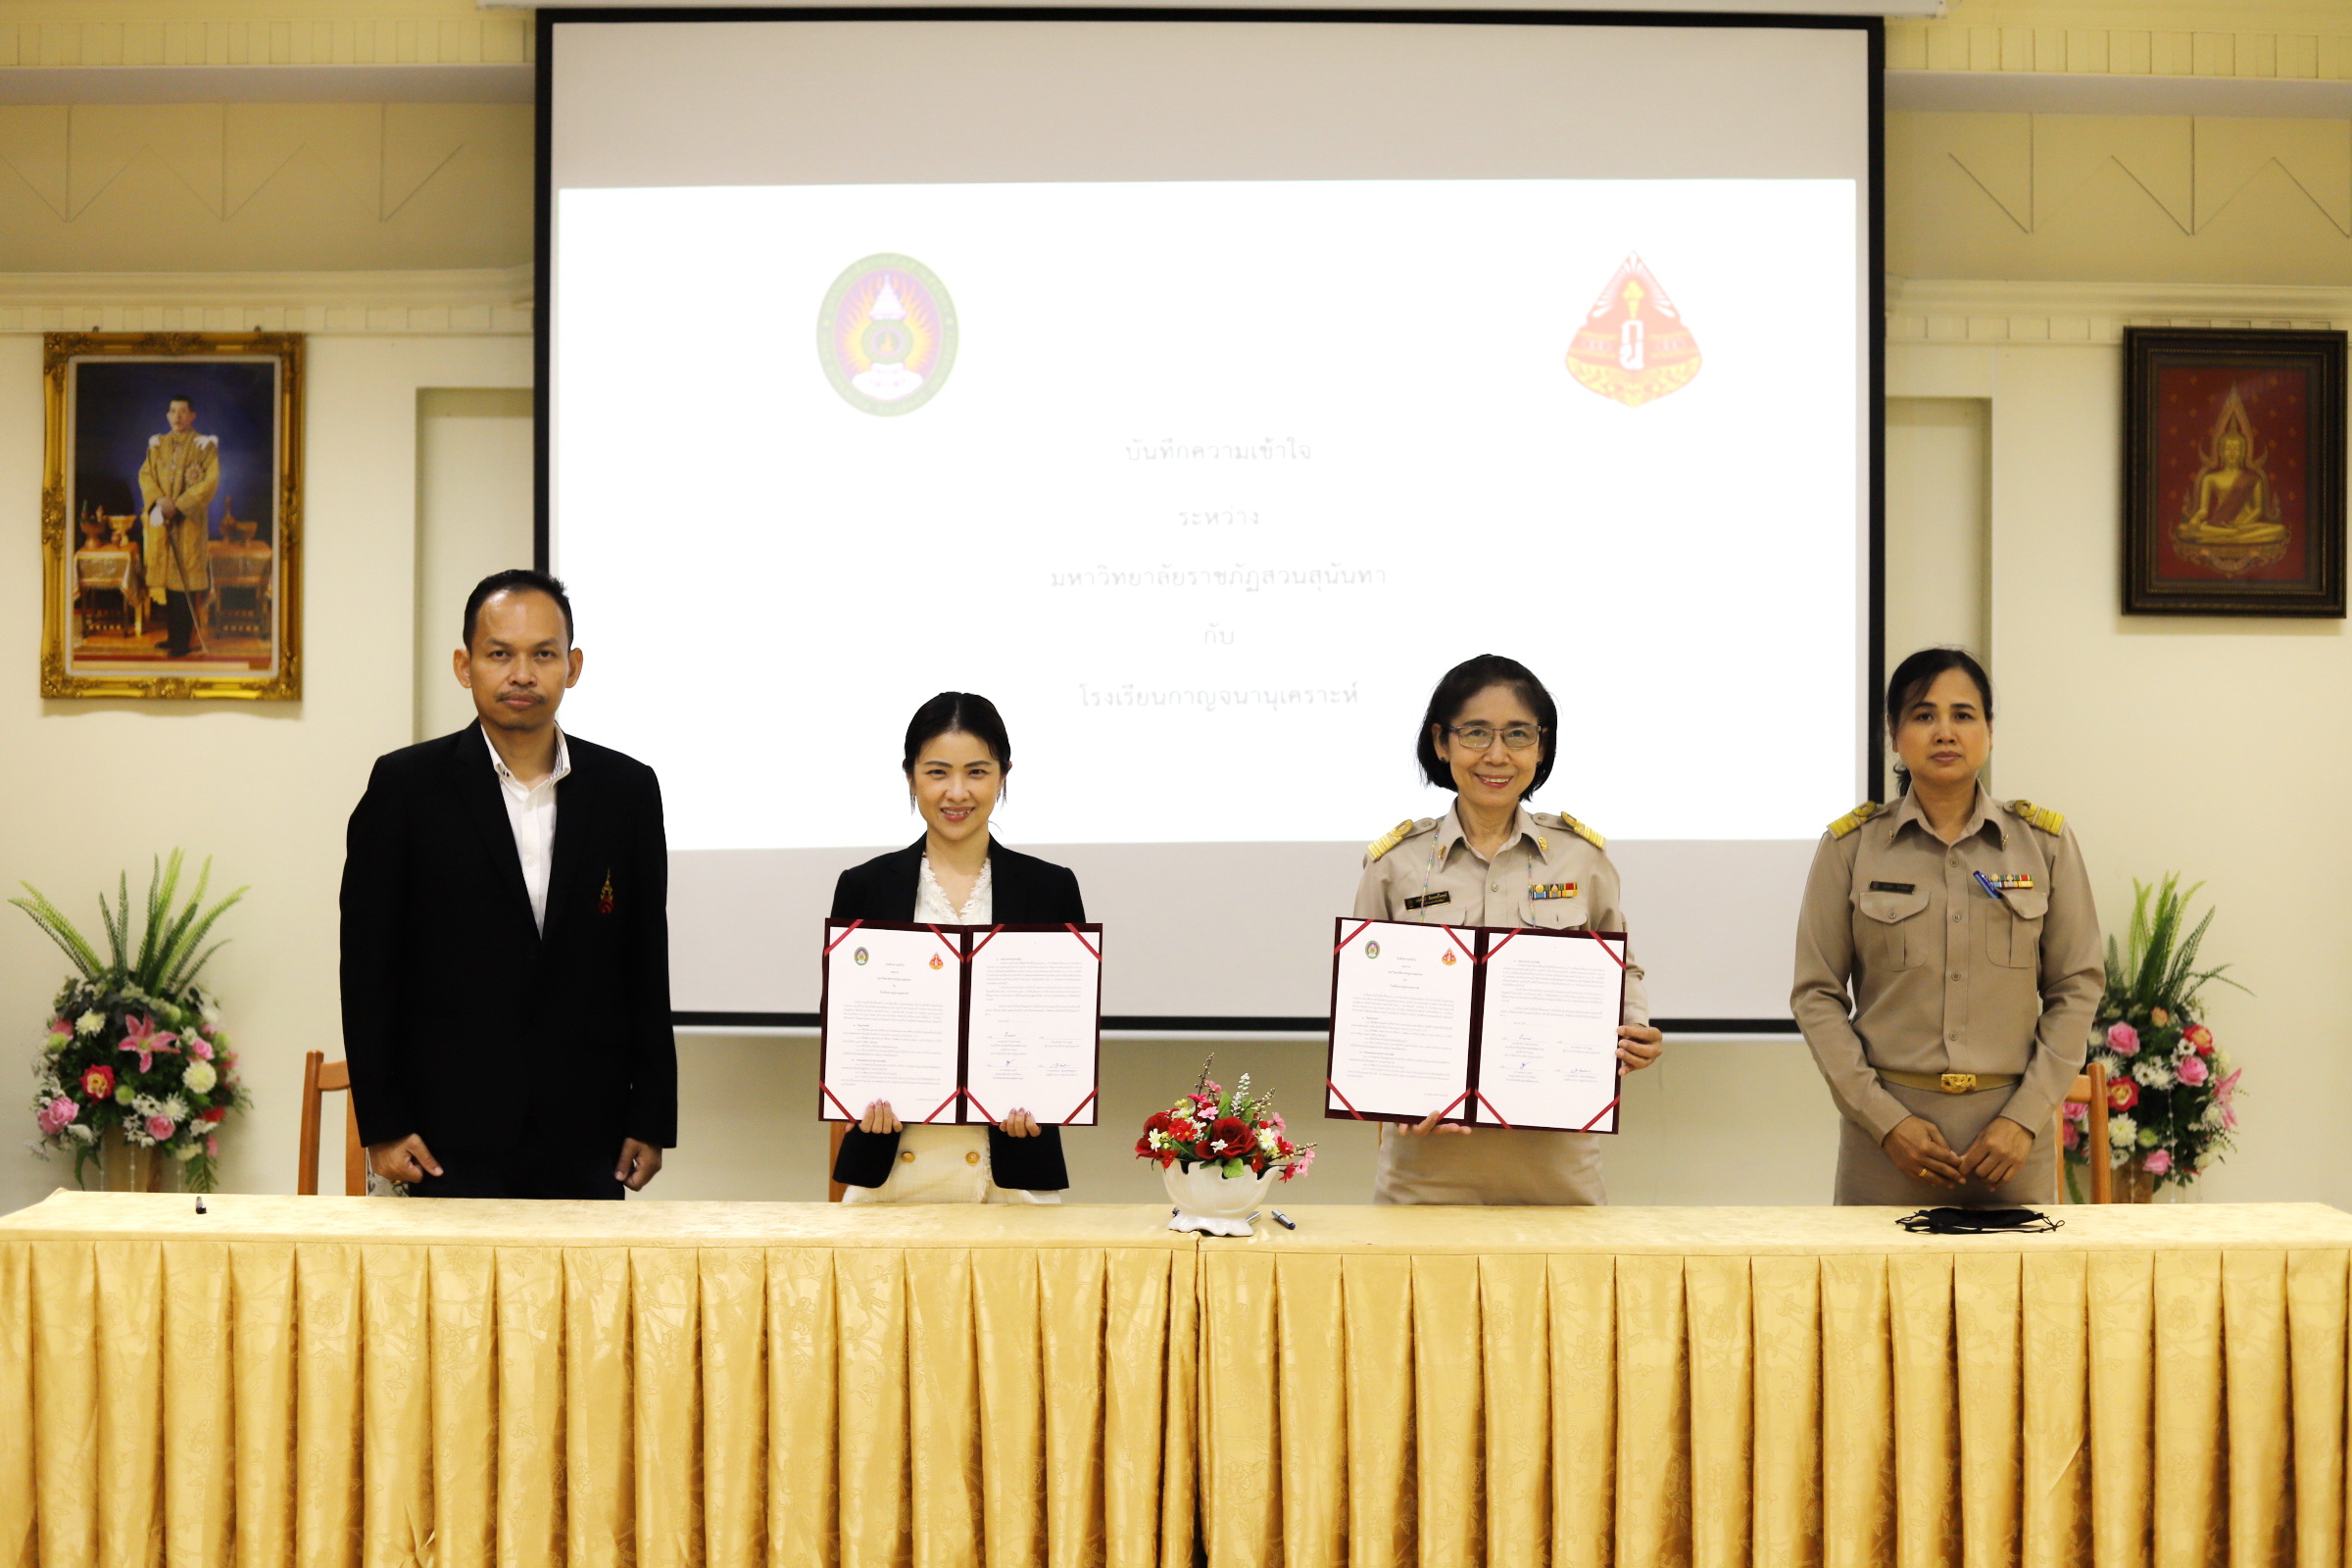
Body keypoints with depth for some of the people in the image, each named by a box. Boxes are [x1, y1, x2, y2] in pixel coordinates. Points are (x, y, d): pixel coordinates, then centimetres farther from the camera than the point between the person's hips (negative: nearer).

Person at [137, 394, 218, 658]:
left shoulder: (204, 445, -1)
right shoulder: (157, 444, 13)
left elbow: (210, 481, -9)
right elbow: (145, 474, 7)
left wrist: (179, 504, -16)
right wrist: (159, 500, -12)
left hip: (189, 520, -5)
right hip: (160, 518, 5)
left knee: (185, 579, -7)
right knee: (165, 575, 5)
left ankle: (183, 641, -5)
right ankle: (172, 635, 13)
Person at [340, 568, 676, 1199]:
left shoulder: (628, 789, 6)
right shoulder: (406, 785, 1)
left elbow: (647, 967, 9)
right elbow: (367, 966, 1)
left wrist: (652, 1121, 6)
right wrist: (381, 1126, -4)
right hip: (448, 1141, -2)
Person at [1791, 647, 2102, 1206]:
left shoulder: (2046, 841, 4)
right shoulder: (1850, 845, 1)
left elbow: (2076, 989, 4)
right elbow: (1817, 996, 0)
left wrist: (2026, 1118, -6)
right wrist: (1885, 1121, -8)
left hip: (2012, 1135, 1)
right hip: (1889, 1129, -1)